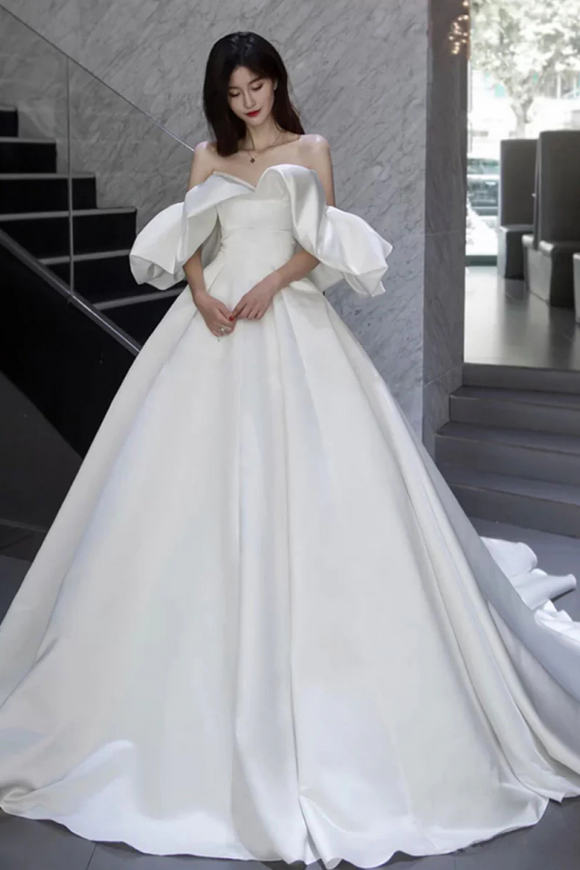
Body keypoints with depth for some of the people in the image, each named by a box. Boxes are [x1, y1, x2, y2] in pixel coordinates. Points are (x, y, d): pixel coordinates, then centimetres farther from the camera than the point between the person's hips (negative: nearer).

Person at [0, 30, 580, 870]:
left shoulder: (311, 149, 11)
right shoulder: (209, 156, 16)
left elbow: (321, 243, 1)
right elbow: (185, 240, 8)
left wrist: (270, 286, -15)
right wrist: (201, 294, -12)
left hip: (292, 326, -2)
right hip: (212, 324, 2)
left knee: (308, 476, -10)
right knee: (197, 480, -3)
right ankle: (211, 661, 8)